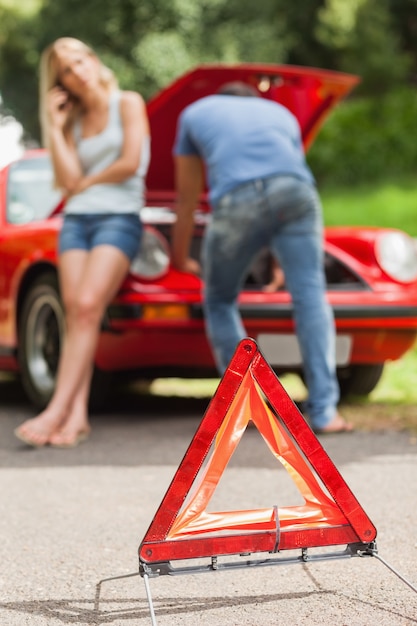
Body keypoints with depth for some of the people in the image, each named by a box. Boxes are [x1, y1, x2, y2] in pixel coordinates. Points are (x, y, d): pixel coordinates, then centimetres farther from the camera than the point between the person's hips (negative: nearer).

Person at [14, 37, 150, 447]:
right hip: (76, 221, 5)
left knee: (87, 306, -22)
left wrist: (88, 181, 7)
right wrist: (54, 127, 4)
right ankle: (77, 415, -18)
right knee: (75, 314, -11)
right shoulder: (74, 121, 20)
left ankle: (57, 411, -31)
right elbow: (69, 179, 6)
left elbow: (130, 163, -6)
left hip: (119, 218, -5)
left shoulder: (128, 103, 5)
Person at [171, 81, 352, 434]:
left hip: (236, 201, -1)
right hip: (296, 192, 1)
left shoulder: (195, 113, 36)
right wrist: (283, 263, 57)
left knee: (220, 301, 17)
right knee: (310, 296, 3)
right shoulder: (281, 113, 40)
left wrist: (180, 258, 54)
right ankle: (324, 412, -6)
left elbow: (187, 198, 40)